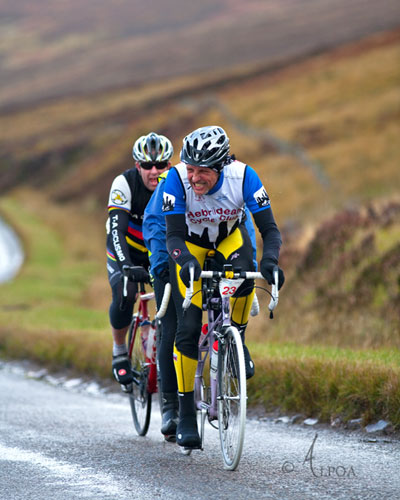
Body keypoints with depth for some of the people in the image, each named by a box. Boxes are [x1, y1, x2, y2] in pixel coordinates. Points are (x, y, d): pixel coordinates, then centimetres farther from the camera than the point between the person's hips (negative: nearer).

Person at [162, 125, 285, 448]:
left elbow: (270, 229, -31)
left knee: (241, 274, -36)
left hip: (230, 237, 1)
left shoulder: (243, 176, -31)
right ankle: (186, 415, -2)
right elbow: (174, 235, -33)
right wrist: (187, 262, -54)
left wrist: (270, 260, -52)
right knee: (188, 330, -13)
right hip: (190, 244, 0)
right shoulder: (178, 177, -32)